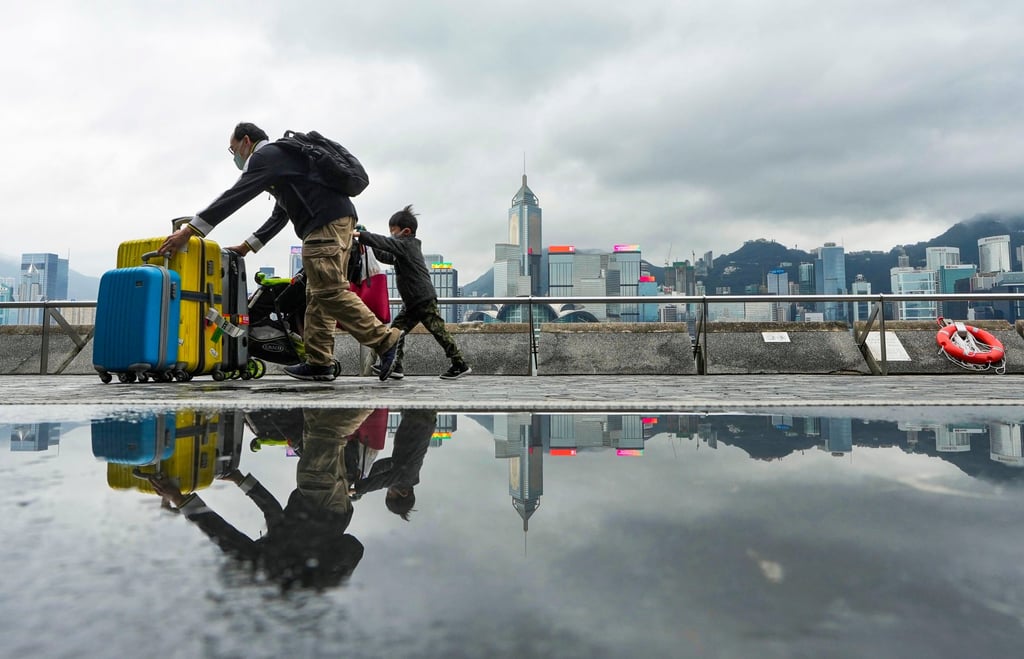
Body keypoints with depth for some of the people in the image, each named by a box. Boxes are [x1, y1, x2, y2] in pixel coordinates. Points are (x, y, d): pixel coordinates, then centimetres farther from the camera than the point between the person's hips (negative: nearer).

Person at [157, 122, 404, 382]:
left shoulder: (266, 155, 2)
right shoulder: (282, 158, 33)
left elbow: (234, 196, -9)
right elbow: (279, 217, 34)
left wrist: (188, 231, -10)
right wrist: (246, 247, 32)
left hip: (328, 223, -10)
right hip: (337, 221, 10)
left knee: (329, 291, -14)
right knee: (318, 293, 7)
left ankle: (386, 340, -15)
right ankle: (319, 362, 5)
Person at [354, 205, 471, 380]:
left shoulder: (406, 244, -9)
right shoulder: (405, 248, 20)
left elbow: (386, 243, -24)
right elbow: (387, 257, 28)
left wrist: (361, 235, -26)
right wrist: (370, 246, 17)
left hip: (424, 300, -10)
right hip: (412, 303, 10)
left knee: (439, 331, -7)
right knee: (396, 330, 4)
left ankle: (460, 365, -1)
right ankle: (395, 367, 4)